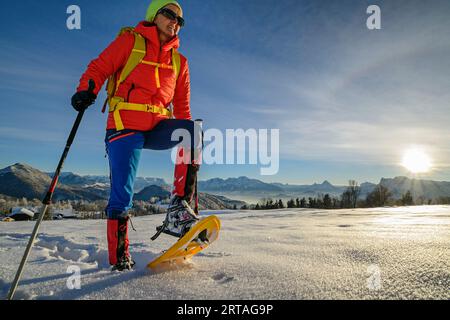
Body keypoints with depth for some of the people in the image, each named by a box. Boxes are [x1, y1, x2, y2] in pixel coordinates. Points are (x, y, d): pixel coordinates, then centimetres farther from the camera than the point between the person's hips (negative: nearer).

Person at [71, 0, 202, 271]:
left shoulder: (179, 61, 21)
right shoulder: (130, 40, 10)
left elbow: (182, 104, 21)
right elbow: (99, 68, 2)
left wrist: (188, 135, 13)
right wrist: (86, 90, -18)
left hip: (158, 127, 4)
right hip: (126, 126, -3)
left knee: (194, 128, -26)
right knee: (122, 193, -10)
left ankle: (178, 208, -27)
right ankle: (119, 256, 6)